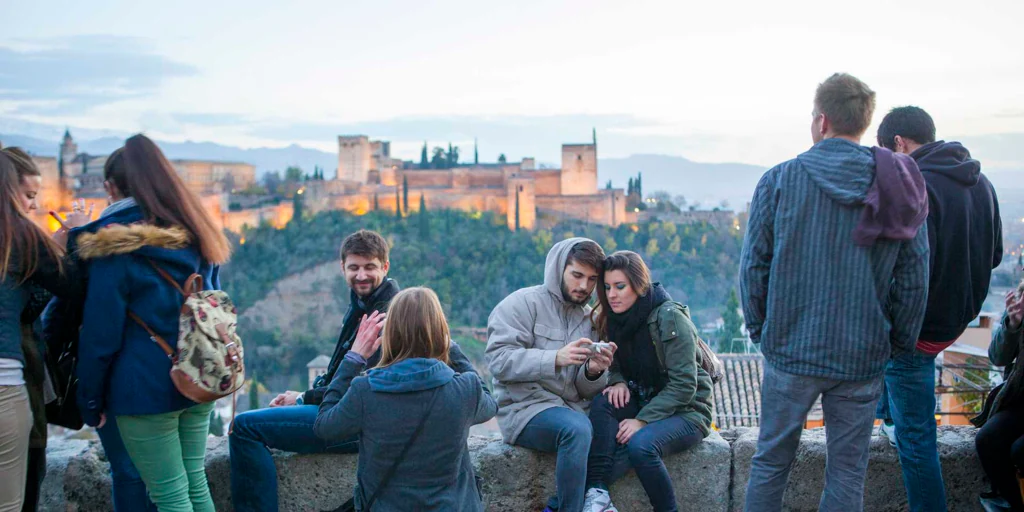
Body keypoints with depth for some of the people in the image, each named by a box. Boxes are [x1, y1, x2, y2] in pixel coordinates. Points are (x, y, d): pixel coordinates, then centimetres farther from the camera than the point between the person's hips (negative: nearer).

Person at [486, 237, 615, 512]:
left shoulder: (589, 318, 15)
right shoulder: (524, 302, -2)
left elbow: (585, 391, 13)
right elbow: (499, 360, -15)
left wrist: (594, 372, -11)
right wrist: (555, 358, -26)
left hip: (572, 408, 7)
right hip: (525, 407, -6)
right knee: (577, 428, -33)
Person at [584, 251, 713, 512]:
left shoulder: (671, 319, -17)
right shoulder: (616, 319, 3)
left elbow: (684, 385, -19)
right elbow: (616, 365, 11)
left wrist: (642, 420, -23)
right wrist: (618, 382, -13)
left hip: (686, 411, -6)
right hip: (644, 403, 6)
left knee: (640, 444, -34)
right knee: (603, 403, -24)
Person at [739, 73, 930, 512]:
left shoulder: (779, 181, -7)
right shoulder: (901, 188, -1)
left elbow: (753, 266, -5)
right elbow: (914, 280, 0)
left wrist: (759, 328, 8)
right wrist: (899, 344, 12)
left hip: (791, 350, -1)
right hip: (864, 357, 2)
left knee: (770, 463, 13)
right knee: (847, 473, 12)